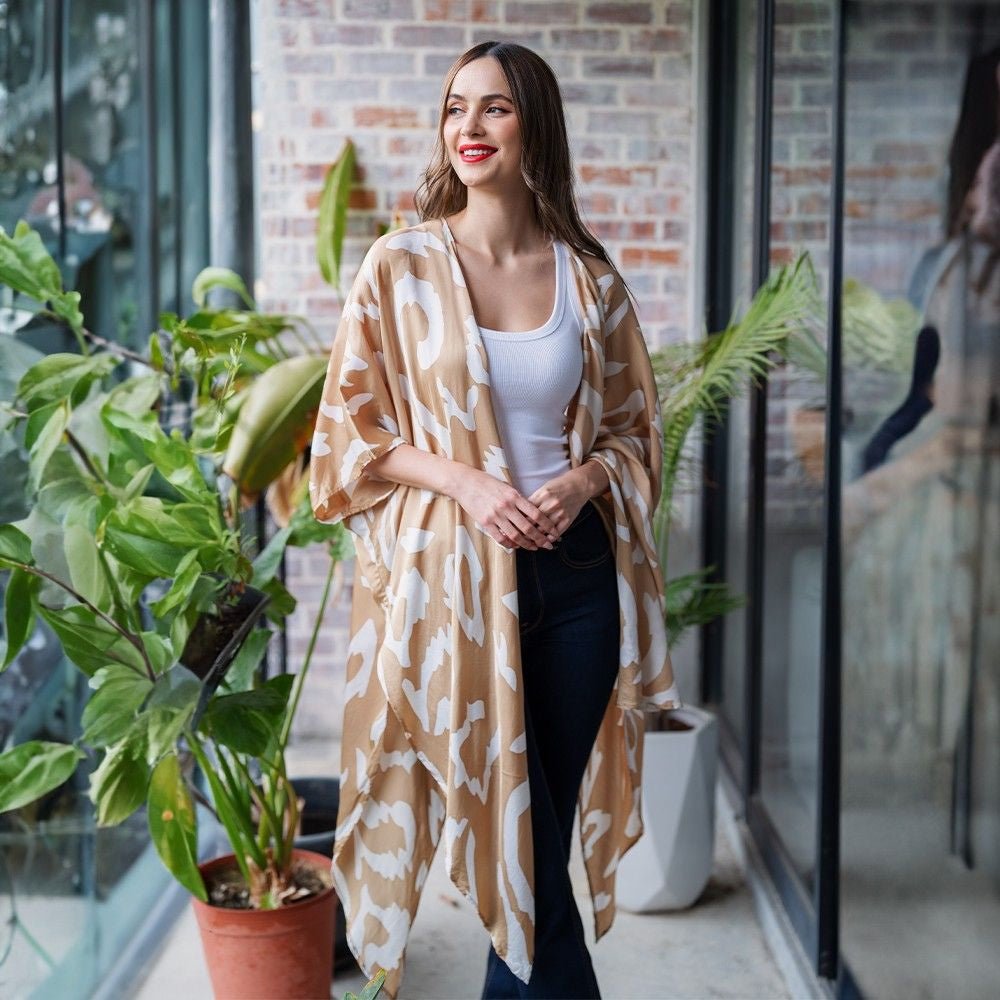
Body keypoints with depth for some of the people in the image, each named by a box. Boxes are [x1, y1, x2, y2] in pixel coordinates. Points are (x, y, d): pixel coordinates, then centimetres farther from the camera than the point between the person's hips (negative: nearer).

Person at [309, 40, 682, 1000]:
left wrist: (583, 478, -8)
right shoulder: (401, 266, 0)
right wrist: (463, 480, -14)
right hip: (454, 578, -2)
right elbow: (353, 432, 1)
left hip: (576, 569, 3)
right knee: (524, 847, 0)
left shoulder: (587, 275, 6)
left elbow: (633, 426, 14)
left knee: (541, 836, 11)